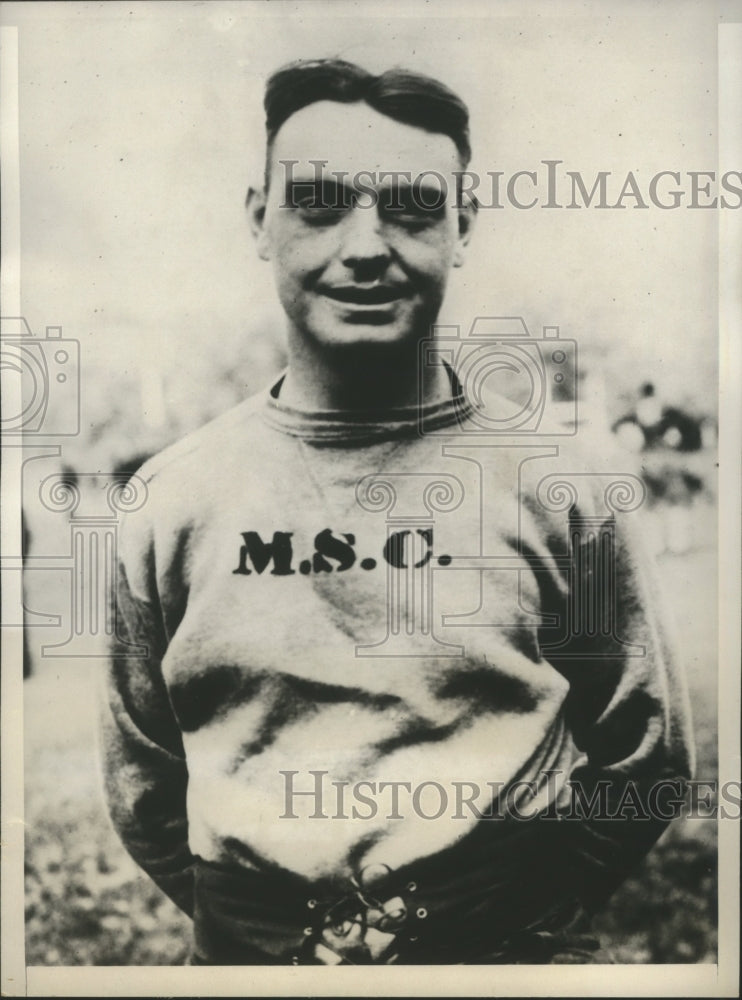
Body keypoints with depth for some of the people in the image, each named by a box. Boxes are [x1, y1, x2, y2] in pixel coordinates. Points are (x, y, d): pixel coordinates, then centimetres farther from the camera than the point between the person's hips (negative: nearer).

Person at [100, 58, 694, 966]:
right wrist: (283, 939, -7)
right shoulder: (174, 496, -6)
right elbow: (141, 783, 2)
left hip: (505, 957, -1)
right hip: (247, 958, 1)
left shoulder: (559, 486, -9)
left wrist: (499, 925, -11)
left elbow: (643, 768, -2)